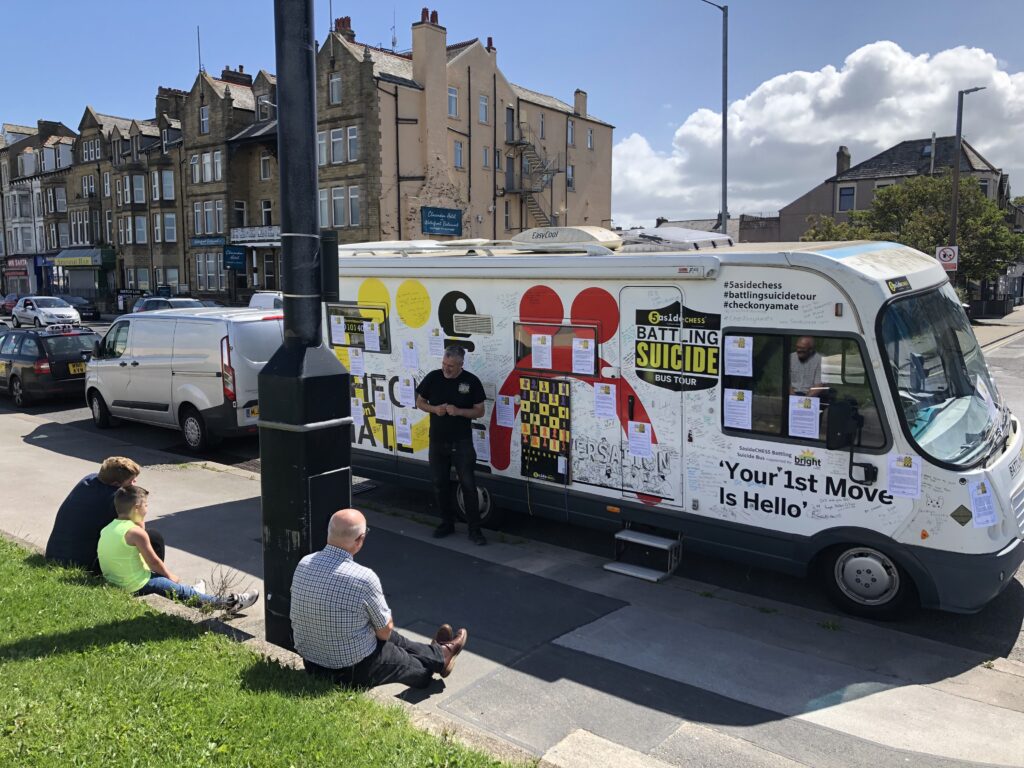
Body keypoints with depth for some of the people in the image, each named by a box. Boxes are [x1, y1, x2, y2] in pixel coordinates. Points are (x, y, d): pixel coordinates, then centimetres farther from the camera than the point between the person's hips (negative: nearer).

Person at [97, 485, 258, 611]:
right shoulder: (136, 532, -20)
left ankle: (193, 593, 46)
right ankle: (230, 603, 7)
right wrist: (170, 575, 5)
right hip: (135, 586, -8)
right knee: (181, 590, 0)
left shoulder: (107, 529, 6)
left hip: (111, 581, 8)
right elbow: (154, 562, -12)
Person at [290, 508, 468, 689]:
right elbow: (385, 631, -16)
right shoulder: (364, 578, -29)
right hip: (351, 671, -6)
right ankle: (440, 655, 52)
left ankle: (435, 653, 51)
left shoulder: (303, 563, -11)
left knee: (394, 640, 29)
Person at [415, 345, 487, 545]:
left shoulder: (471, 381, -7)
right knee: (440, 484, 10)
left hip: (462, 442, -3)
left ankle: (474, 530, 1)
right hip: (437, 441, 3)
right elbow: (419, 402, 9)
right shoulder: (432, 378, -2)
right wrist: (434, 409, -12)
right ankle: (447, 523, 26)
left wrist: (459, 411, -20)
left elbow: (480, 411, -2)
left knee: (468, 484, -5)